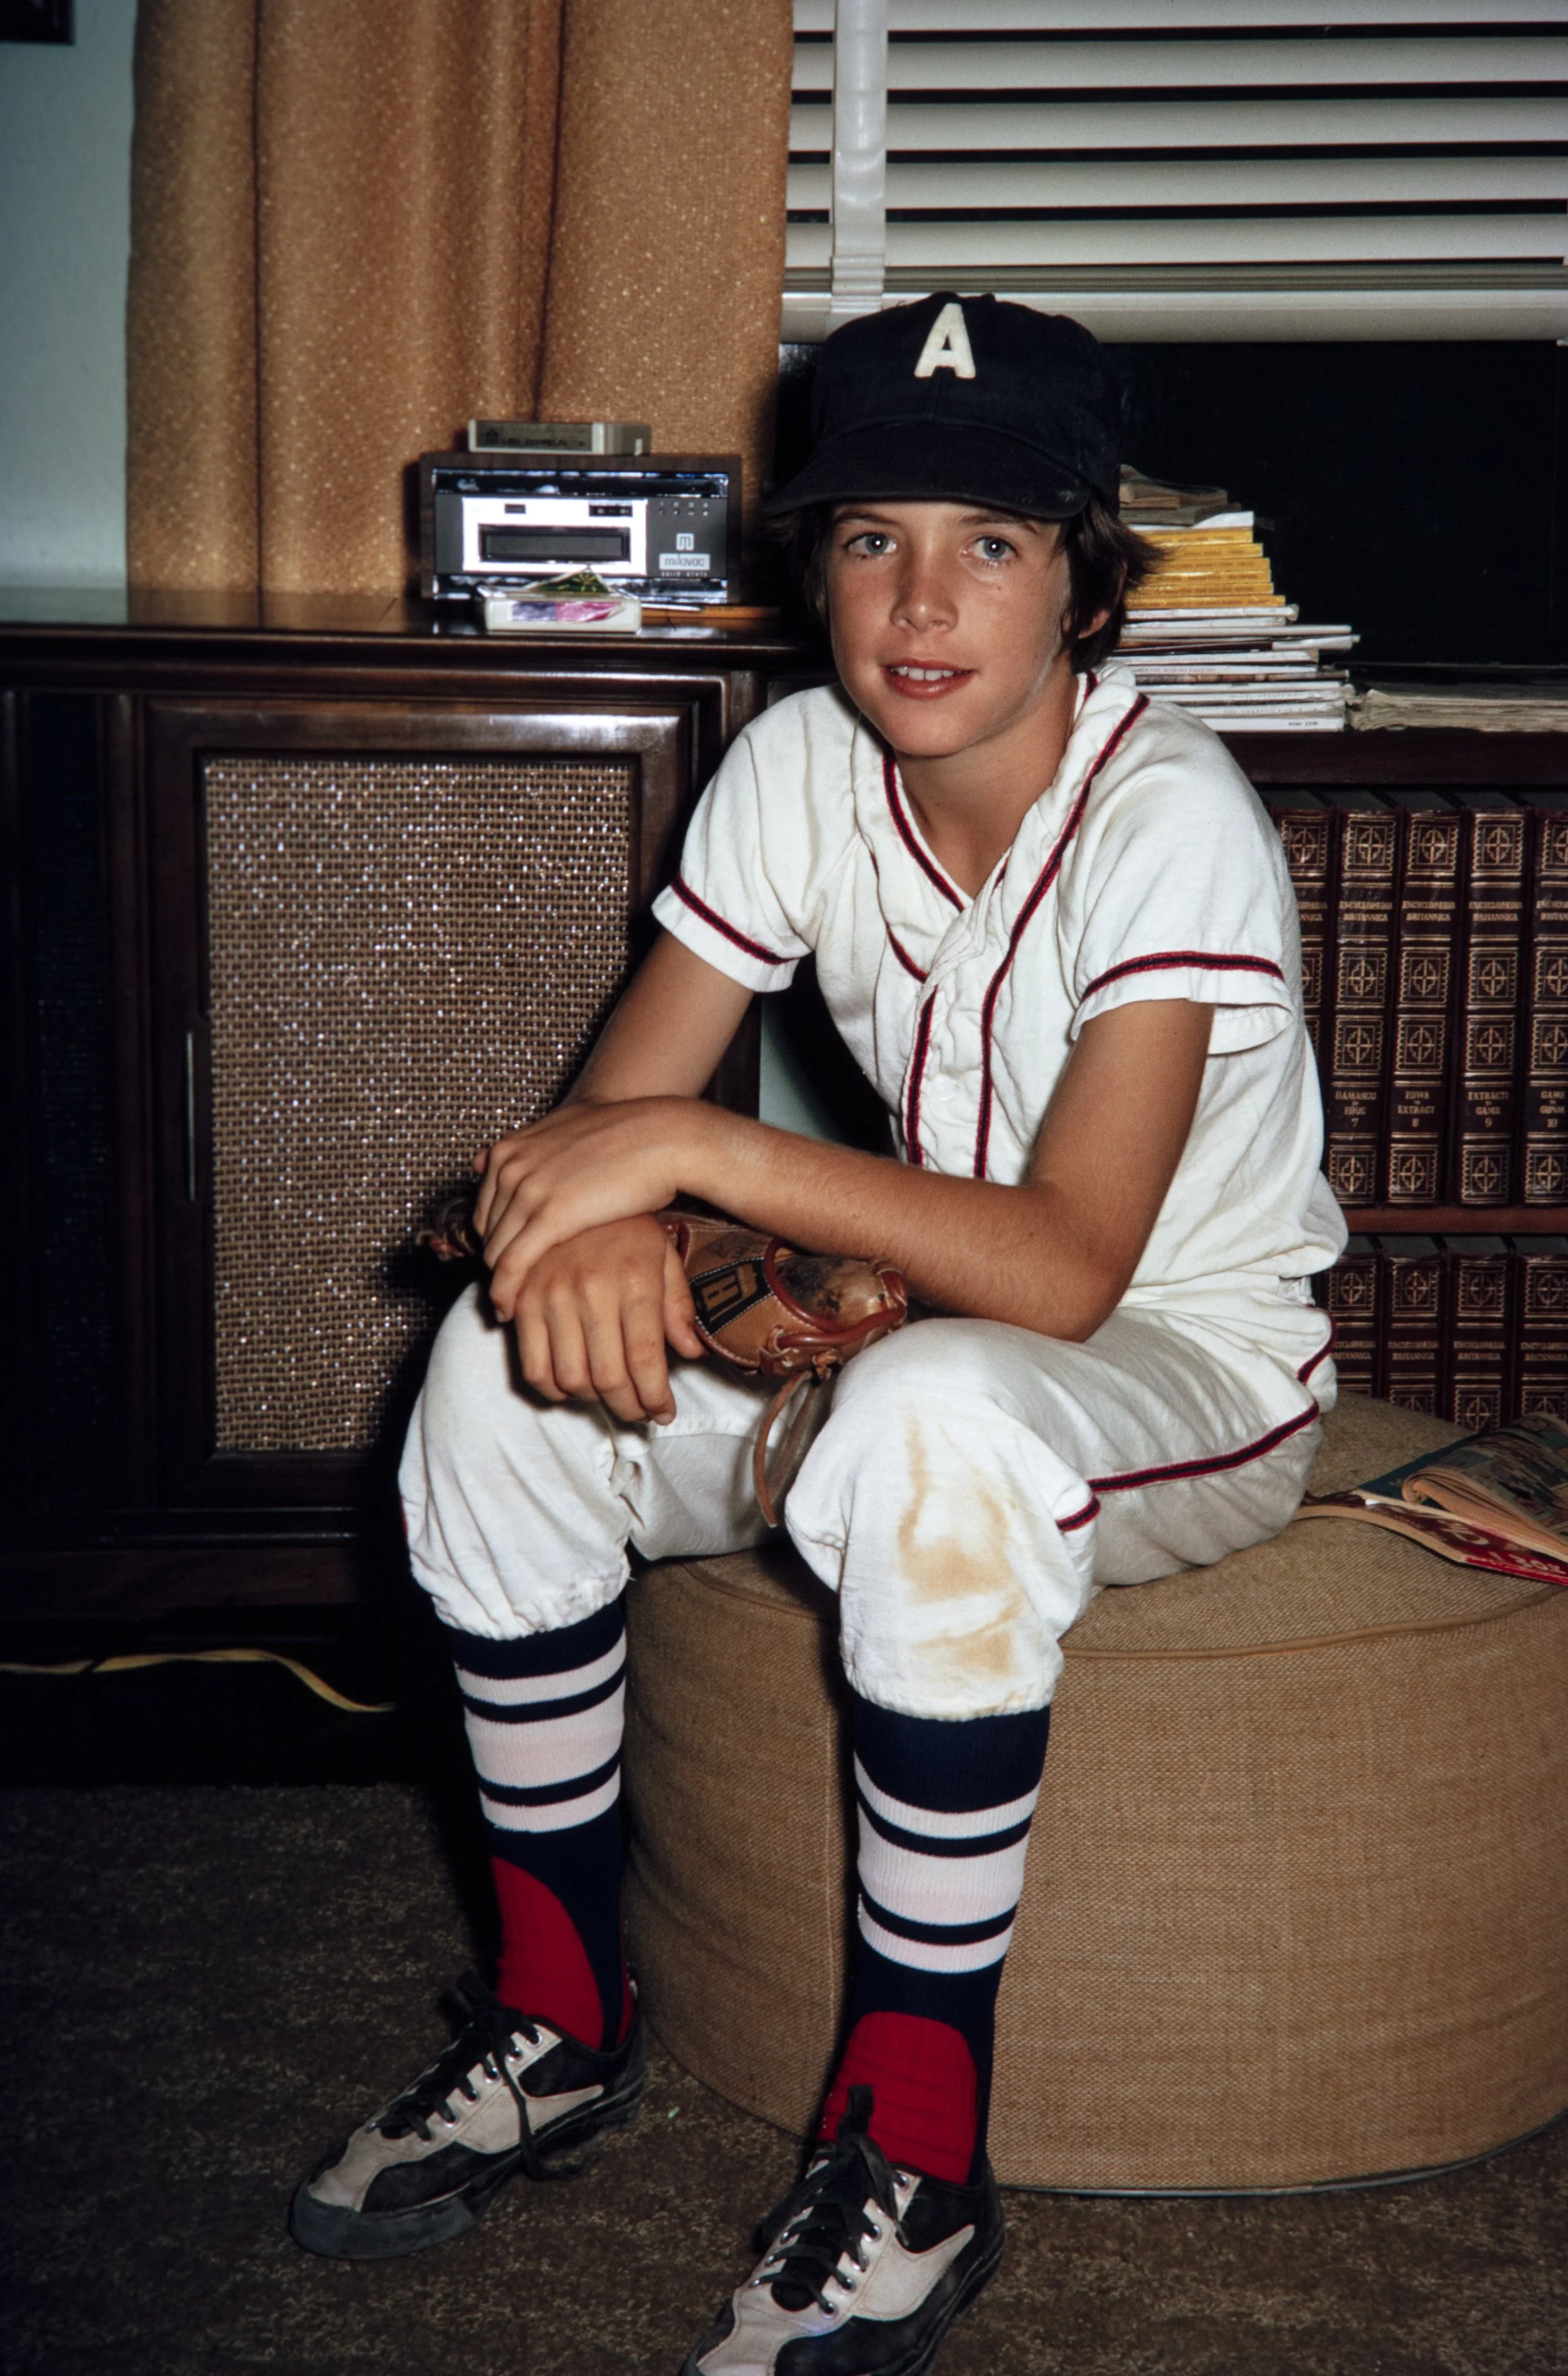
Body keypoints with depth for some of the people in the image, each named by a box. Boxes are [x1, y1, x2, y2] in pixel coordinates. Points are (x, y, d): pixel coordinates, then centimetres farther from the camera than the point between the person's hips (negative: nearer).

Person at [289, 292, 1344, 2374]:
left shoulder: (1170, 817, -24)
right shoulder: (801, 767, -6)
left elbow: (1064, 1267, -33)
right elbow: (617, 1108, -8)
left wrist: (695, 1151, -37)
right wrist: (598, 1227, -32)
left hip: (1193, 1373, -5)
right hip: (912, 1326, 6)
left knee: (935, 1413, -39)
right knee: (515, 1362, -16)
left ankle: (915, 2163, -22)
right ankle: (561, 2022, 0)